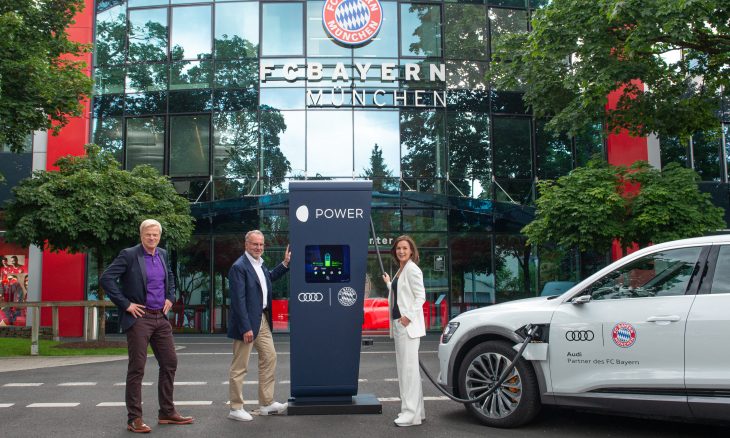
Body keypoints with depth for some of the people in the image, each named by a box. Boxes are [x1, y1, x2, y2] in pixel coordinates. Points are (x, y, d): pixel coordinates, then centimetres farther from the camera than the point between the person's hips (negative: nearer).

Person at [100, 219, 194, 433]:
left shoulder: (163, 255, 9)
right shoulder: (128, 255, -10)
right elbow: (106, 278, -15)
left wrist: (170, 297, 13)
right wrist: (125, 304, -15)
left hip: (161, 318, 7)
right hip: (139, 318, -7)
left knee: (170, 363, 10)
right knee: (137, 368, -1)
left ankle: (167, 412, 22)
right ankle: (134, 419, 9)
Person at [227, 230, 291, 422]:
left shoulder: (259, 264, 10)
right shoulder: (239, 267, -16)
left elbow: (269, 277, 32)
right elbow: (238, 300, -20)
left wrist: (285, 263, 21)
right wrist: (246, 328, -22)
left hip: (262, 320, 9)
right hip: (247, 322, -9)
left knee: (269, 358, 12)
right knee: (240, 366, 2)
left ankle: (266, 404, 23)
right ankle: (236, 408, 13)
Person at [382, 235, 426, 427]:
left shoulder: (412, 270, -9)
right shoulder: (400, 270, 17)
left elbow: (420, 296, -15)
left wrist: (408, 317, -21)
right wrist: (388, 283, 27)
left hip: (408, 324, -10)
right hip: (398, 324, 10)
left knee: (409, 367, -9)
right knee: (404, 367, 13)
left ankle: (411, 413, -5)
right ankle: (416, 410, 22)